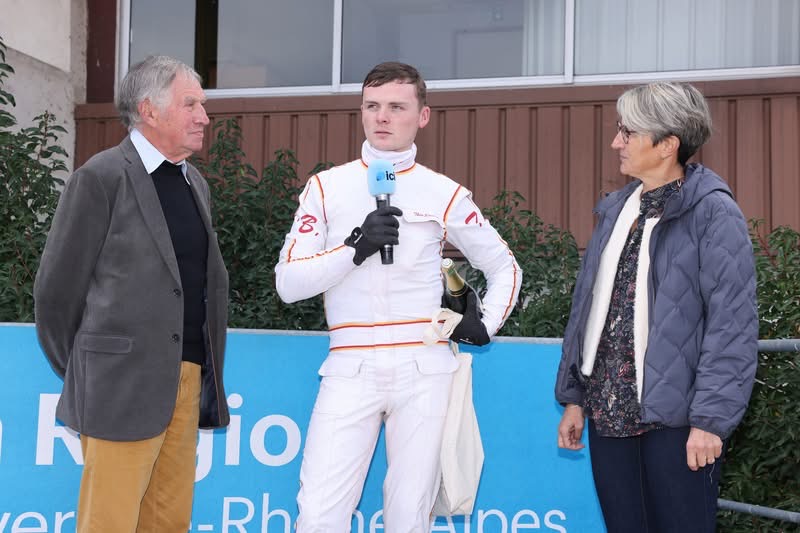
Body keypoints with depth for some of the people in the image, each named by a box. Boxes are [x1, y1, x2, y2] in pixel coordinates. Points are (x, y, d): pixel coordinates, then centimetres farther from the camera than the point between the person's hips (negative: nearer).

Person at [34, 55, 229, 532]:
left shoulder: (196, 184, 16)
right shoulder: (102, 177, -7)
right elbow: (57, 288, -4)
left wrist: (208, 372, 12)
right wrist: (81, 377, 4)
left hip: (188, 383, 7)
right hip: (124, 385, -7)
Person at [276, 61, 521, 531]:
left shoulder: (444, 193, 7)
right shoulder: (327, 187, 7)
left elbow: (505, 268, 18)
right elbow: (288, 283, -1)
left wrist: (486, 324, 3)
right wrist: (355, 247, -13)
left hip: (424, 369, 0)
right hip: (351, 369, 0)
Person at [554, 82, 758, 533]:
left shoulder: (713, 213, -8)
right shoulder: (616, 210, 12)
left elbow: (732, 324, -12)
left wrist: (711, 418, -16)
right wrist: (574, 396, 13)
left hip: (673, 416, -6)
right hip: (607, 409, 6)